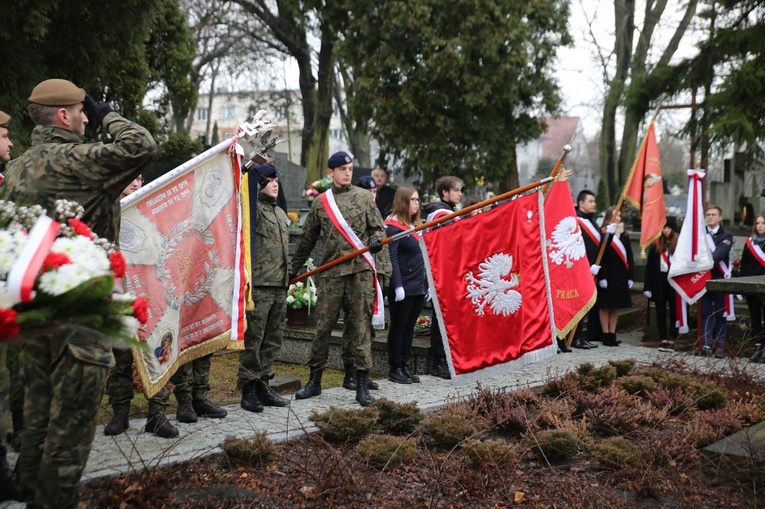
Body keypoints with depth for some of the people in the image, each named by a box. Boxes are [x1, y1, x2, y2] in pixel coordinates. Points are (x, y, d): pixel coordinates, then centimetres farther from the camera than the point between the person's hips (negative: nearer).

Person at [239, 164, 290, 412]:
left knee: (273, 339, 11)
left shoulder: (280, 213, 21)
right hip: (258, 285, -8)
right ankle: (248, 389, 3)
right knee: (253, 338, -4)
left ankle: (262, 385, 21)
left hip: (279, 287, 8)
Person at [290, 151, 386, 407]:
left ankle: (362, 385, 4)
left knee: (361, 326, -1)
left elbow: (378, 227, 9)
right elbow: (307, 240, 17)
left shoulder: (363, 197, 8)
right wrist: (293, 270, 19)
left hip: (360, 271, -1)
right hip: (330, 273, 1)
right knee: (323, 326, 4)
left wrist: (376, 241, -14)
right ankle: (314, 381, 17)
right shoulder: (320, 202, 11)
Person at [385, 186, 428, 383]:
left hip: (418, 286, 8)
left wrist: (427, 283, 15)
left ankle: (404, 366, 19)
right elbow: (392, 258, -16)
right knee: (398, 327, 1)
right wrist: (398, 285, -21)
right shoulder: (393, 226, -10)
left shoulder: (416, 225, 16)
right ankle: (394, 369, 10)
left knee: (409, 327, 11)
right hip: (403, 287, -8)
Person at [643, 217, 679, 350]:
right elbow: (649, 267, 5)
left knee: (674, 311, 3)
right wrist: (647, 286, 0)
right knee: (660, 312, 6)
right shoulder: (656, 245, 5)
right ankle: (663, 339, 11)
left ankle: (671, 339, 9)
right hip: (659, 281, 3)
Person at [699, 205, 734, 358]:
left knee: (720, 313, 2)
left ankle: (719, 346, 7)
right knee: (706, 313, 0)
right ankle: (706, 345, -2)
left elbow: (720, 253, -15)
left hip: (720, 278, -2)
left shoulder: (726, 235, 2)